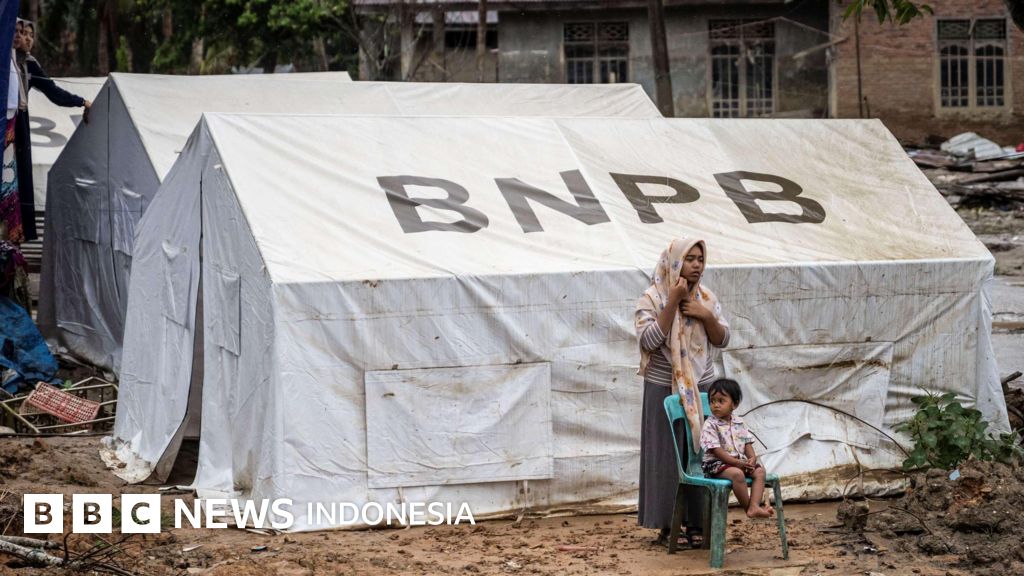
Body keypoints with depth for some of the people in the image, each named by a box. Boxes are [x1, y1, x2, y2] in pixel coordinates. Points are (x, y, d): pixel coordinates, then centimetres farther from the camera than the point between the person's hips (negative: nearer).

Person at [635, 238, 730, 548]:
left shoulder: (707, 298, 5)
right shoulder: (652, 299, -8)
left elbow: (722, 340, 7)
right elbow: (649, 340, -19)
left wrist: (707, 316, -12)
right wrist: (673, 302, -22)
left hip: (701, 389, 4)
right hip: (664, 389, -4)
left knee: (699, 454, 2)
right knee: (666, 456, -1)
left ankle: (695, 524, 9)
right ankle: (666, 524, 8)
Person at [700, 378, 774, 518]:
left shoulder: (738, 423, 11)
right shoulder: (710, 425, -10)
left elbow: (747, 443, 13)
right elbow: (716, 450, -17)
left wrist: (752, 457, -9)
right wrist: (737, 463, -22)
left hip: (740, 461, 7)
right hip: (716, 463, -7)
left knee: (760, 471, -14)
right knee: (737, 474, -34)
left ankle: (754, 506, -28)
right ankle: (747, 507, -22)